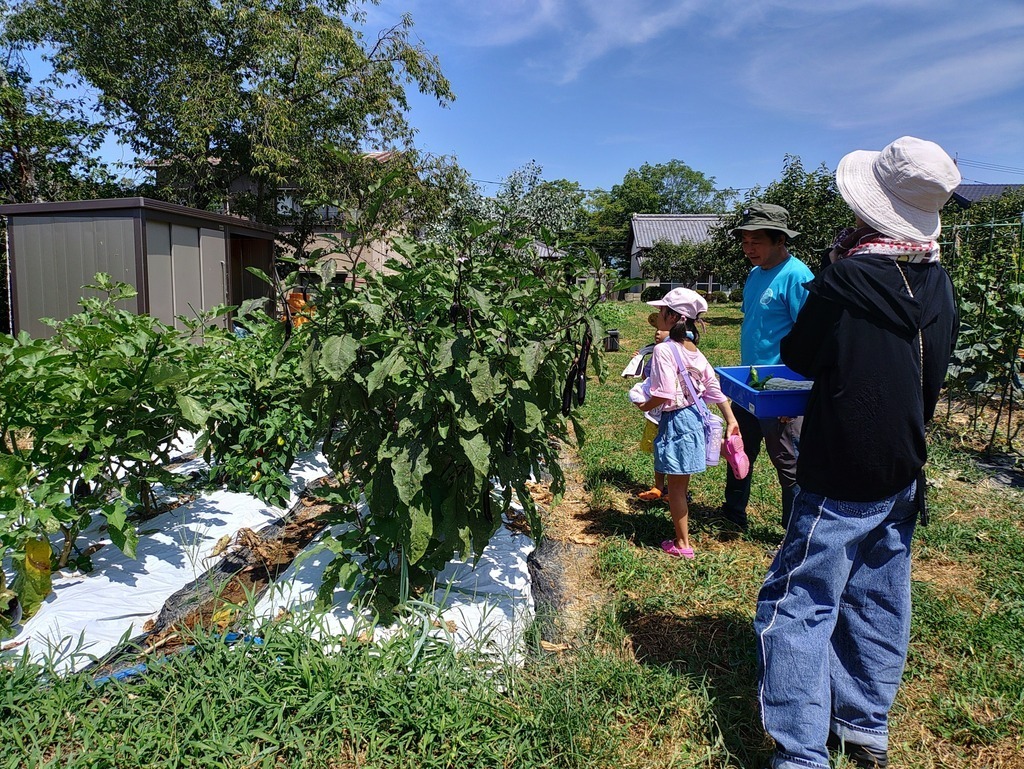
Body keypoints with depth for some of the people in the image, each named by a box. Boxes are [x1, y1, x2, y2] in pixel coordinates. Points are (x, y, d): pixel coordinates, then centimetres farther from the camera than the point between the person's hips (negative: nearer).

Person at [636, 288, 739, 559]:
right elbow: (714, 387, 8)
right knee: (681, 484, 20)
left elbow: (664, 394, -26)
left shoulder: (664, 349, -20)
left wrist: (645, 406, -7)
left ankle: (682, 544, 17)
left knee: (676, 487, 6)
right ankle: (682, 535, 33)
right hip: (695, 415, 8)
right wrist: (730, 419, 12)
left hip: (676, 421, -8)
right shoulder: (694, 350, 6)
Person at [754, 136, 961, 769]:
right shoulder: (938, 282, 2)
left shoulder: (846, 278, -18)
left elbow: (799, 357, -6)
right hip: (905, 467, 8)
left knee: (798, 604, 0)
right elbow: (937, 367, 13)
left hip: (844, 473, -7)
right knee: (879, 599, 17)